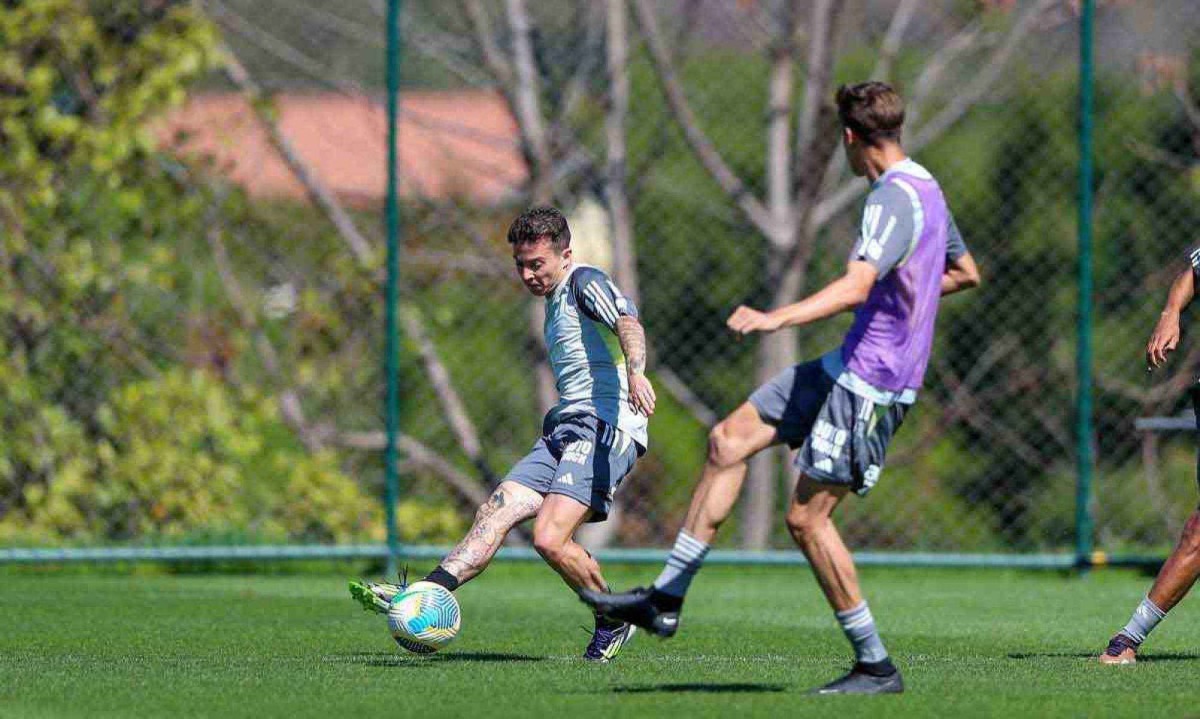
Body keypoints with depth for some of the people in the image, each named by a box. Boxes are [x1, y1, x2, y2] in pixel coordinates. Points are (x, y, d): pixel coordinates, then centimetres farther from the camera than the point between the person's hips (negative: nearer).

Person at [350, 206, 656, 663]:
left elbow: (627, 321, -25)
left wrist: (635, 372, -46)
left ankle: (614, 620, -2)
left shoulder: (585, 282, -4)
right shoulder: (555, 301, 25)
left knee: (549, 539, -22)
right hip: (564, 432, 9)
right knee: (497, 512, -8)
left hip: (606, 428, -9)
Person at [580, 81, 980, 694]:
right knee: (729, 438, 9)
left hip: (869, 385, -10)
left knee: (806, 517, -8)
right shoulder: (926, 190, 13)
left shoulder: (893, 200, -19)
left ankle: (876, 666, 1)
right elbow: (966, 273, 28)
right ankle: (666, 598, 12)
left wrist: (775, 319, -39)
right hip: (847, 368, 10)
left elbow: (855, 287, -34)